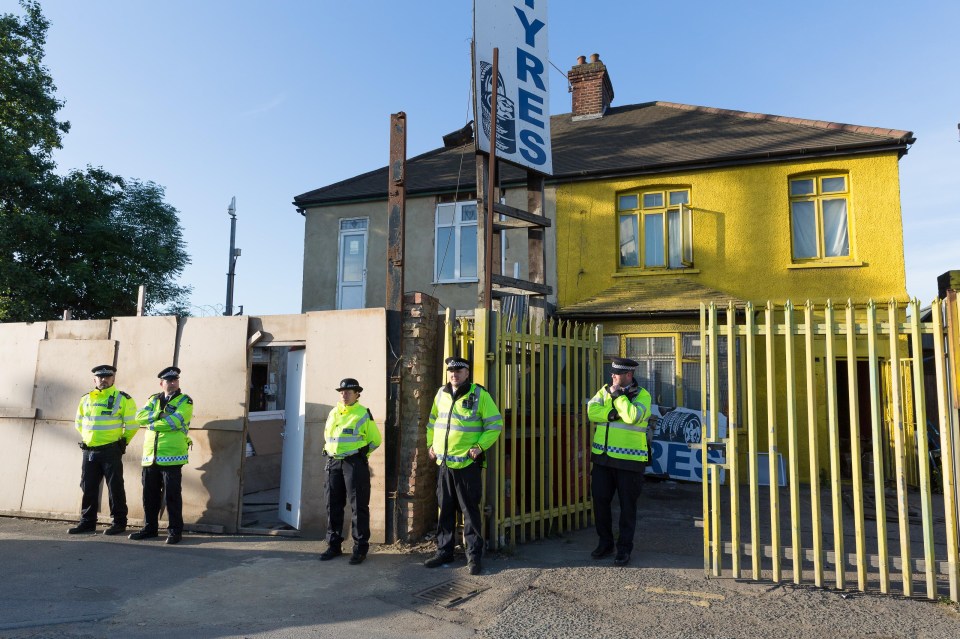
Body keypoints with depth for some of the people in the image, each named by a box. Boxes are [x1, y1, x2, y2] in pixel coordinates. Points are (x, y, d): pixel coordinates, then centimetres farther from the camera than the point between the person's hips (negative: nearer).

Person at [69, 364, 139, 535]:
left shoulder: (123, 399, -6)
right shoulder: (86, 399, 10)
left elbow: (132, 424, -4)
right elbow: (79, 422, 23)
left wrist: (121, 442, 2)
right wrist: (88, 438, 16)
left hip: (111, 451, -5)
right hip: (89, 451, 5)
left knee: (115, 487, 0)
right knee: (88, 488, 11)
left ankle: (119, 522, 8)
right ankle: (87, 522, 23)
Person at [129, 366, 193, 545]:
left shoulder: (185, 401, -1)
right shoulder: (154, 400, 17)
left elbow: (175, 421, -16)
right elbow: (140, 416, 1)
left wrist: (152, 424, -5)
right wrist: (159, 414, -11)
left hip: (172, 456, -5)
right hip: (150, 457, 5)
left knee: (172, 495, -1)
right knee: (149, 495, 13)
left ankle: (175, 530, 7)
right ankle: (150, 528, 27)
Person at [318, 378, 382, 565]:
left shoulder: (363, 414, -4)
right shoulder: (333, 413, 12)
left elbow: (375, 440, 2)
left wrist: (360, 453, 2)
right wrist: (333, 451, 15)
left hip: (355, 463, -6)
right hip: (333, 462, 6)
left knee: (358, 506, -3)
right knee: (333, 505, 10)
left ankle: (360, 548, 5)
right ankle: (333, 545, 21)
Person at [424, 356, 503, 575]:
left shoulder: (479, 394, -9)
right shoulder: (441, 393, 9)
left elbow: (496, 423, -8)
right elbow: (432, 421, 22)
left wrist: (480, 446, -15)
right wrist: (431, 444, 12)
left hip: (467, 463, -5)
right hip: (444, 463, 5)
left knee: (470, 510, 2)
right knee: (445, 510, 14)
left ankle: (474, 556, 12)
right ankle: (444, 552, 26)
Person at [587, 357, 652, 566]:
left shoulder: (642, 395, -5)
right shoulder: (604, 391, 9)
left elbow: (632, 416, -24)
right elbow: (592, 411, -7)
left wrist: (617, 394, -17)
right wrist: (614, 414, -19)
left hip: (629, 460, -4)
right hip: (602, 457, 5)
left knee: (627, 505, 5)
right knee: (600, 500, 10)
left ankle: (624, 548, 18)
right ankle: (605, 543, 27)